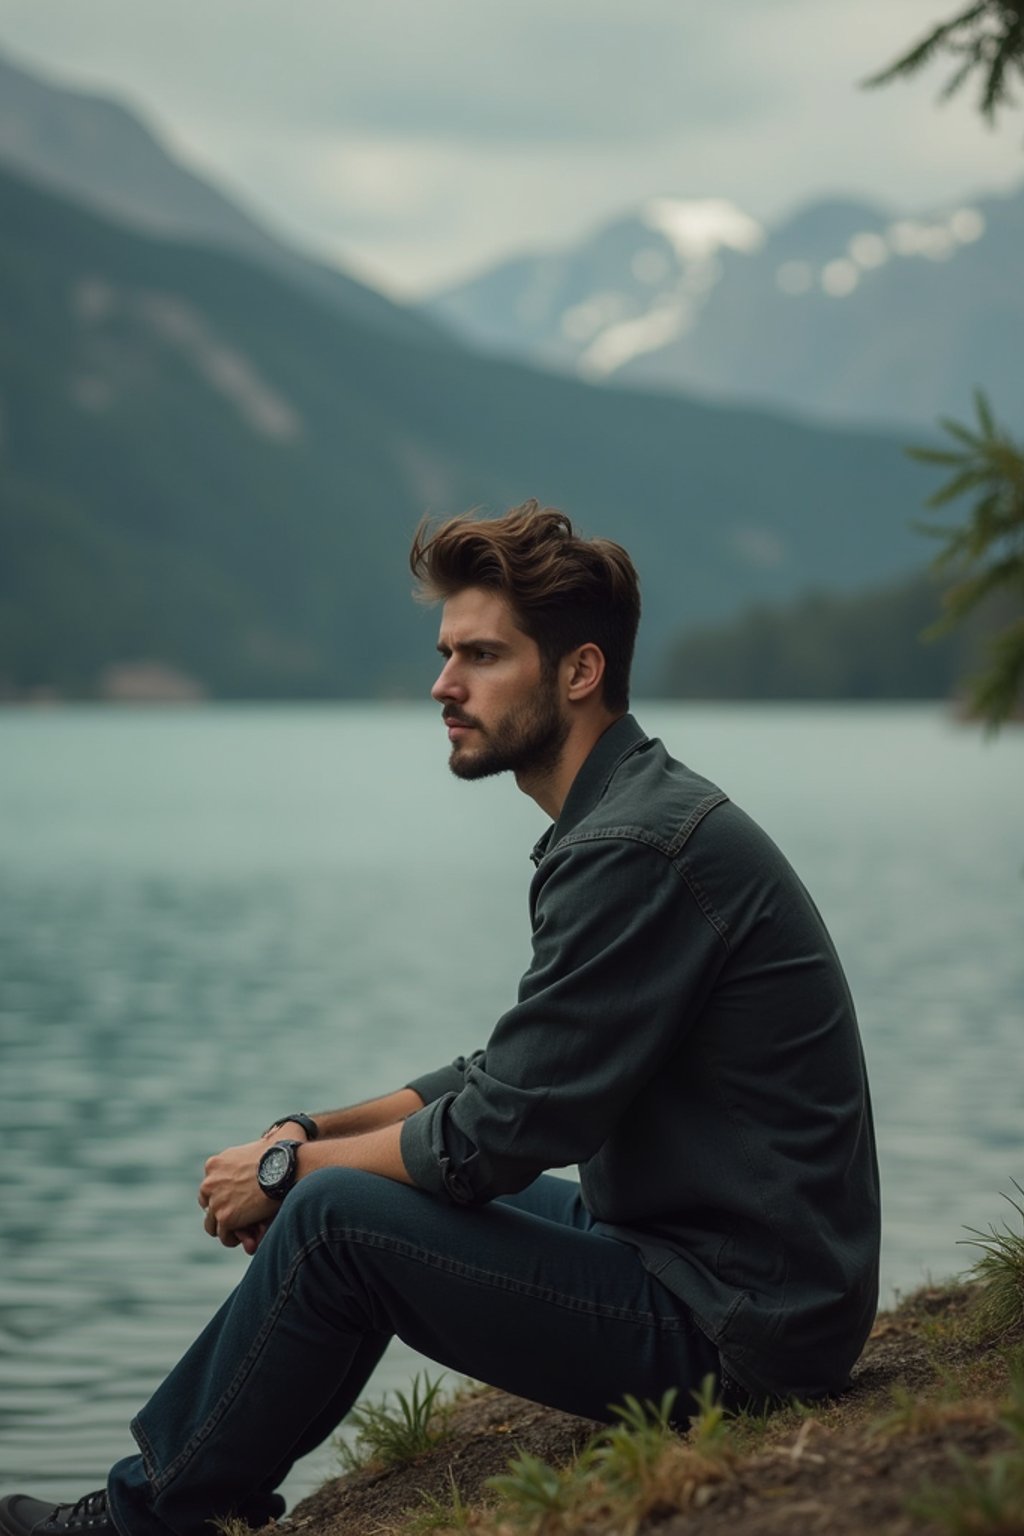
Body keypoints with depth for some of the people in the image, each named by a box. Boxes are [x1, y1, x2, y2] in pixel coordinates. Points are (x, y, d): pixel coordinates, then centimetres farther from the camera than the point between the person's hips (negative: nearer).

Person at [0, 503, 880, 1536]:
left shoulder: (637, 850, -20)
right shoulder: (635, 816, 13)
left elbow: (502, 1131, -20)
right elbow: (514, 1077, 20)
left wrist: (290, 1168, -5)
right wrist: (310, 1134, 8)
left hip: (732, 1329, -10)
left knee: (338, 1215, -12)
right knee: (375, 1182, 18)